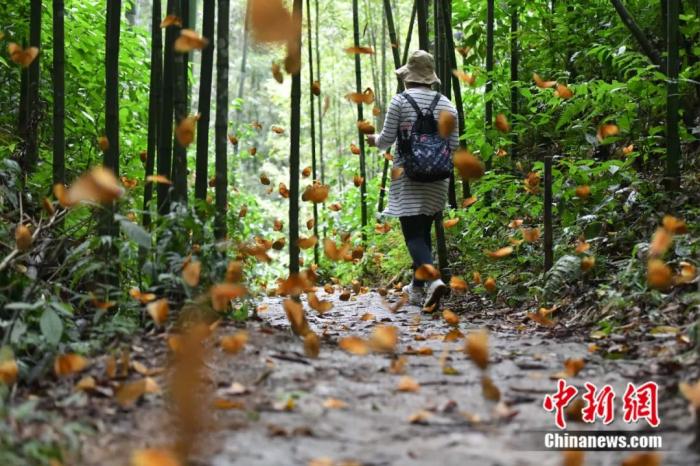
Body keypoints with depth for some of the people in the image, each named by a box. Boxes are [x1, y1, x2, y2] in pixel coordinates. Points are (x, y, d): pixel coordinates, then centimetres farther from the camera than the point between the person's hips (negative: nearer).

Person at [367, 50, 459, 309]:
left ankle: (433, 280, -28)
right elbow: (454, 144, 6)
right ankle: (417, 288, 24)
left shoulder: (400, 101, -5)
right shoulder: (447, 104, 6)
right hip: (437, 179, 5)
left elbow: (386, 140, -4)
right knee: (424, 230, 16)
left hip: (408, 176, -4)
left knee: (414, 234, -6)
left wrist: (374, 141, 18)